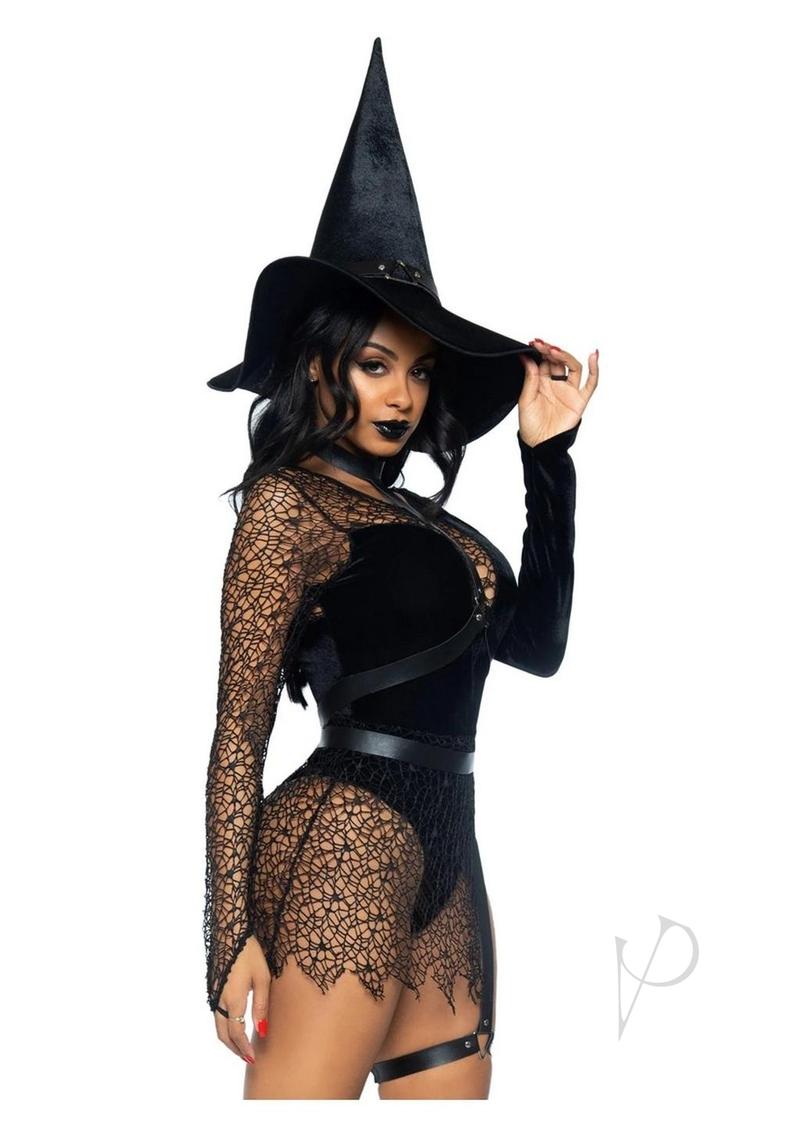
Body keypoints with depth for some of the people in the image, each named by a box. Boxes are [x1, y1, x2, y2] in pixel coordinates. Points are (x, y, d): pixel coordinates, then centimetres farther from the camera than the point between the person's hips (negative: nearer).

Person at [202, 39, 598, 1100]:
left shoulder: (418, 516, 19)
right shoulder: (289, 497, -2)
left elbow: (538, 644, 13)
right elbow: (239, 732, -7)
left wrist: (549, 456, 12)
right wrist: (234, 935, -13)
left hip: (443, 862, 8)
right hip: (345, 843, -8)